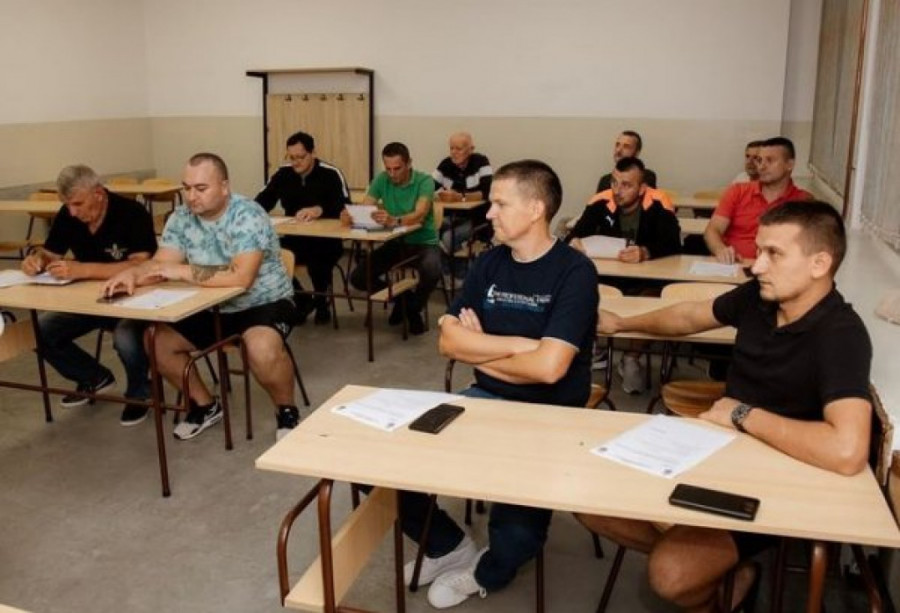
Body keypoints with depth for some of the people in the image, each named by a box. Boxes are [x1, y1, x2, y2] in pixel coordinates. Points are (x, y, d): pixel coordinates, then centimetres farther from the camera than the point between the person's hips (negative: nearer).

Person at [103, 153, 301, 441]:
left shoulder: (247, 216, -23)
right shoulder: (181, 218, -2)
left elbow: (240, 277, -34)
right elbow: (159, 265, -4)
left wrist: (183, 271, -30)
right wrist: (131, 273, -26)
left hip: (263, 303, -7)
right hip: (211, 307, 7)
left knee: (263, 349, -35)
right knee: (157, 341, -6)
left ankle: (287, 411, -5)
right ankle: (205, 405, 15)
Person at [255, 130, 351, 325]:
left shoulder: (331, 174, -8)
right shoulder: (283, 174, 7)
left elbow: (346, 208, -19)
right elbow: (262, 201, 3)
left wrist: (319, 210, -37)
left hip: (326, 239, -4)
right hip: (294, 239, 5)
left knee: (317, 256, -36)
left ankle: (321, 300, -3)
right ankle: (301, 299, 3)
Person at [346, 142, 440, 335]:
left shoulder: (424, 181, -16)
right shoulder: (381, 180, -2)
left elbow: (420, 215, -32)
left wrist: (395, 221, -53)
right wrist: (350, 216, -36)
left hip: (423, 242, -4)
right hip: (395, 242, 4)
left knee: (431, 272, -36)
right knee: (357, 277, -12)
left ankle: (413, 309, -2)